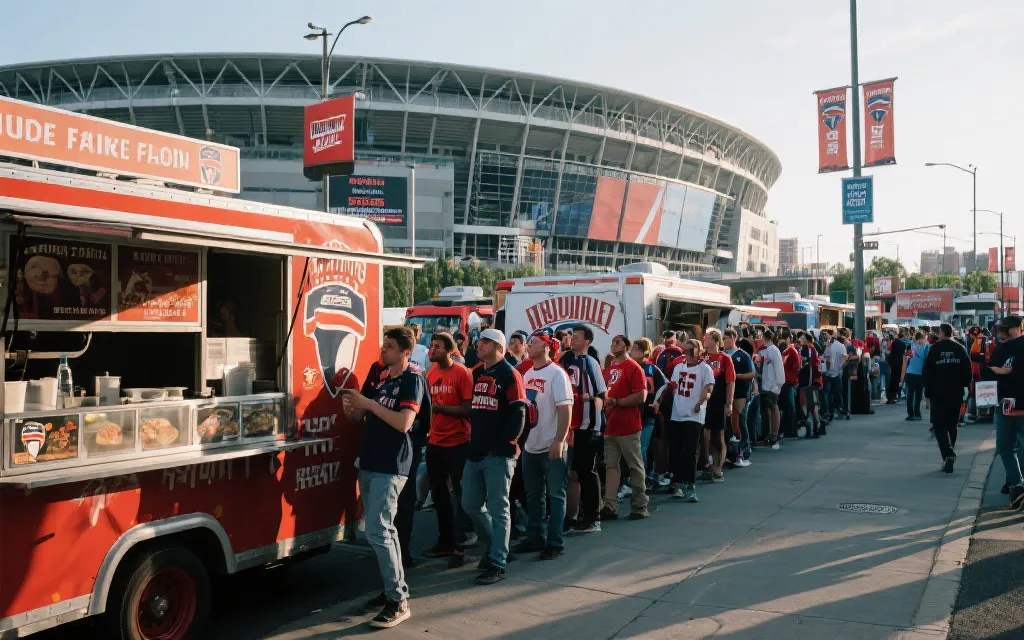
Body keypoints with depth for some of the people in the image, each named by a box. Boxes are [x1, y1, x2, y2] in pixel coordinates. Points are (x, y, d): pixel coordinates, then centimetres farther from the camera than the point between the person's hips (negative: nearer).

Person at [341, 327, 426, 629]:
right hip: (369, 464, 9)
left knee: (378, 532, -12)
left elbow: (404, 423, -21)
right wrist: (351, 408, -2)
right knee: (385, 529, 13)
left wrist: (369, 403, -19)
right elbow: (362, 419, 20)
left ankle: (398, 602, -6)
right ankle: (397, 589, 23)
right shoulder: (382, 381, 16)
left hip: (390, 467, -9)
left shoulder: (412, 380, -9)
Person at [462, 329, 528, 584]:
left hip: (499, 454, -8)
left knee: (498, 509, 0)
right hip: (475, 451, 8)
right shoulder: (476, 374, 14)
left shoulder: (509, 375, -7)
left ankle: (497, 564, 8)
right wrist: (473, 435, 11)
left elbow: (518, 414, -13)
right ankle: (497, 542, 34)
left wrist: (504, 442, -16)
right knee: (470, 505, 13)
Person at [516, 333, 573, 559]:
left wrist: (559, 441, -21)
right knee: (533, 495, 15)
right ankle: (535, 538, 26)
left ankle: (555, 543, 9)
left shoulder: (556, 374, -10)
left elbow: (565, 410, -16)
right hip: (530, 446, 7)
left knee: (555, 495, 2)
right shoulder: (527, 374, 10)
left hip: (552, 447, -7)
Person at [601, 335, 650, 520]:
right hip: (610, 426, 8)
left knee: (635, 466, 3)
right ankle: (610, 507, 9)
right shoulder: (609, 368, 15)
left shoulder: (633, 367, -8)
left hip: (628, 427, -7)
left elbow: (641, 396, -16)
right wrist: (605, 402, 6)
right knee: (611, 465, 6)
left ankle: (640, 506, 11)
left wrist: (616, 402, -17)